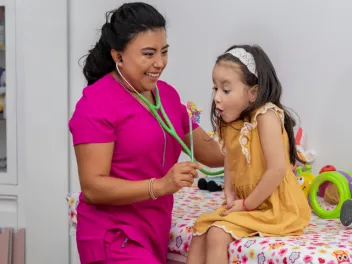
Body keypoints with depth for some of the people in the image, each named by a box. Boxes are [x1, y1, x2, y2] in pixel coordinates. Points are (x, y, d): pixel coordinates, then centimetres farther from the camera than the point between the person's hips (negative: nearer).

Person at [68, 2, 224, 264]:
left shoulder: (167, 94, 8)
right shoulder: (97, 103, -14)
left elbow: (207, 152, 18)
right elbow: (92, 188, -19)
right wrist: (161, 185, -28)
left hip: (154, 233, 7)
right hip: (114, 239, -7)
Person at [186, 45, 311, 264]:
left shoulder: (265, 116, -19)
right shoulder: (230, 123, 8)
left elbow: (277, 169, -25)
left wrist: (247, 204, -18)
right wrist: (230, 195, -8)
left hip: (276, 208, -9)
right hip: (245, 205, 9)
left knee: (217, 235, -20)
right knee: (201, 229, 2)